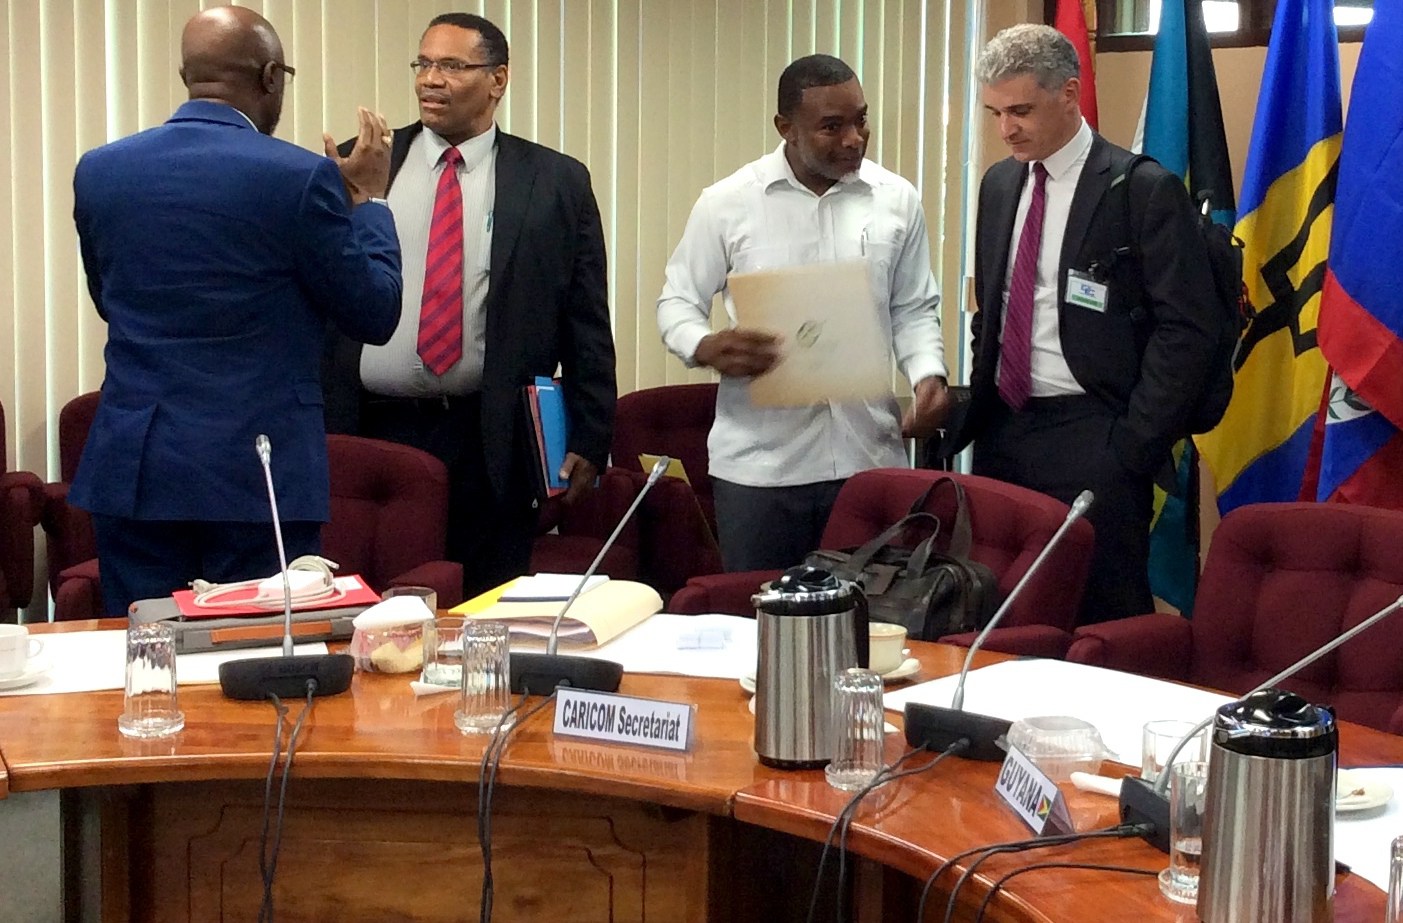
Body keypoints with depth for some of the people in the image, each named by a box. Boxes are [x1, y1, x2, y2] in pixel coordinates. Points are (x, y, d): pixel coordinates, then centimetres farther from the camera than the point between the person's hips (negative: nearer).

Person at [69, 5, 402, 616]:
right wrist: (367, 199, 12)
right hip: (258, 473, -4)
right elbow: (376, 315, -2)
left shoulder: (98, 170, 4)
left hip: (131, 470, 4)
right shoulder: (301, 177, -11)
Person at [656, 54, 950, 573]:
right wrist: (707, 348, -16)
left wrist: (928, 375, -7)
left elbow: (913, 311, 12)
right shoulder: (727, 203, -1)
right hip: (759, 465, -1)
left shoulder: (897, 201, 5)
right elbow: (678, 303, 6)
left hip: (869, 457, 2)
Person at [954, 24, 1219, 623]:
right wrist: (977, 408, 11)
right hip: (1001, 431, 6)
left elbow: (1184, 332, -11)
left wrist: (1132, 448, -14)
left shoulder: (1144, 189, -8)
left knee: (1101, 619, -4)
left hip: (1090, 439, -6)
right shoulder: (999, 184, 13)